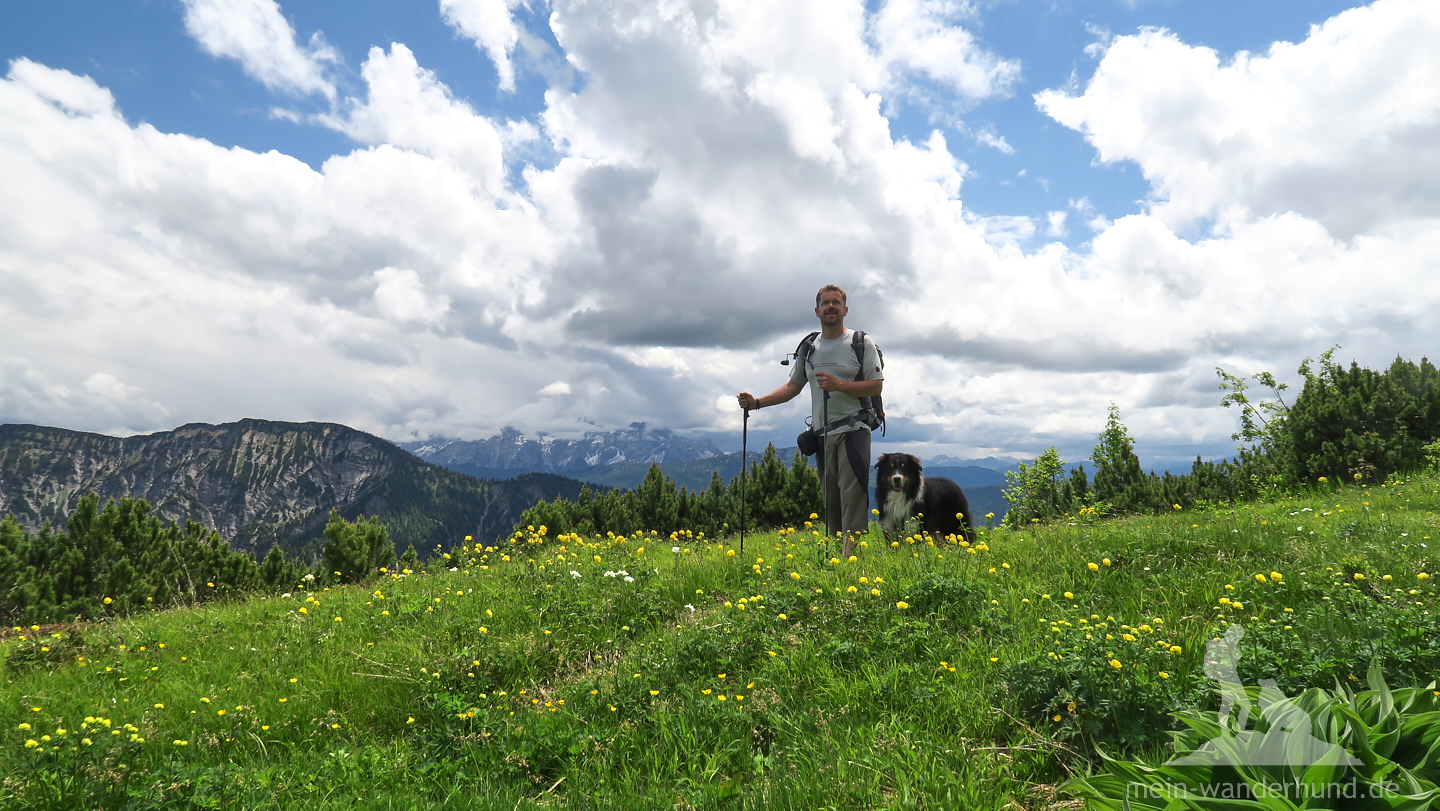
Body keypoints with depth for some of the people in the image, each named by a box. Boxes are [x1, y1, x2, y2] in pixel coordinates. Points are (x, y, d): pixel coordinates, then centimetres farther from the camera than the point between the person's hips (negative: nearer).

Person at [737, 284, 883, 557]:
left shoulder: (861, 342, 0)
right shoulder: (809, 348, 14)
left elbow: (876, 386, -5)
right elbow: (793, 386, 19)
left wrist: (839, 385, -19)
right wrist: (757, 402, 7)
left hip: (853, 430, -5)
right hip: (822, 434, 5)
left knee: (853, 495, -14)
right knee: (829, 499, 7)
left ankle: (853, 555, -15)